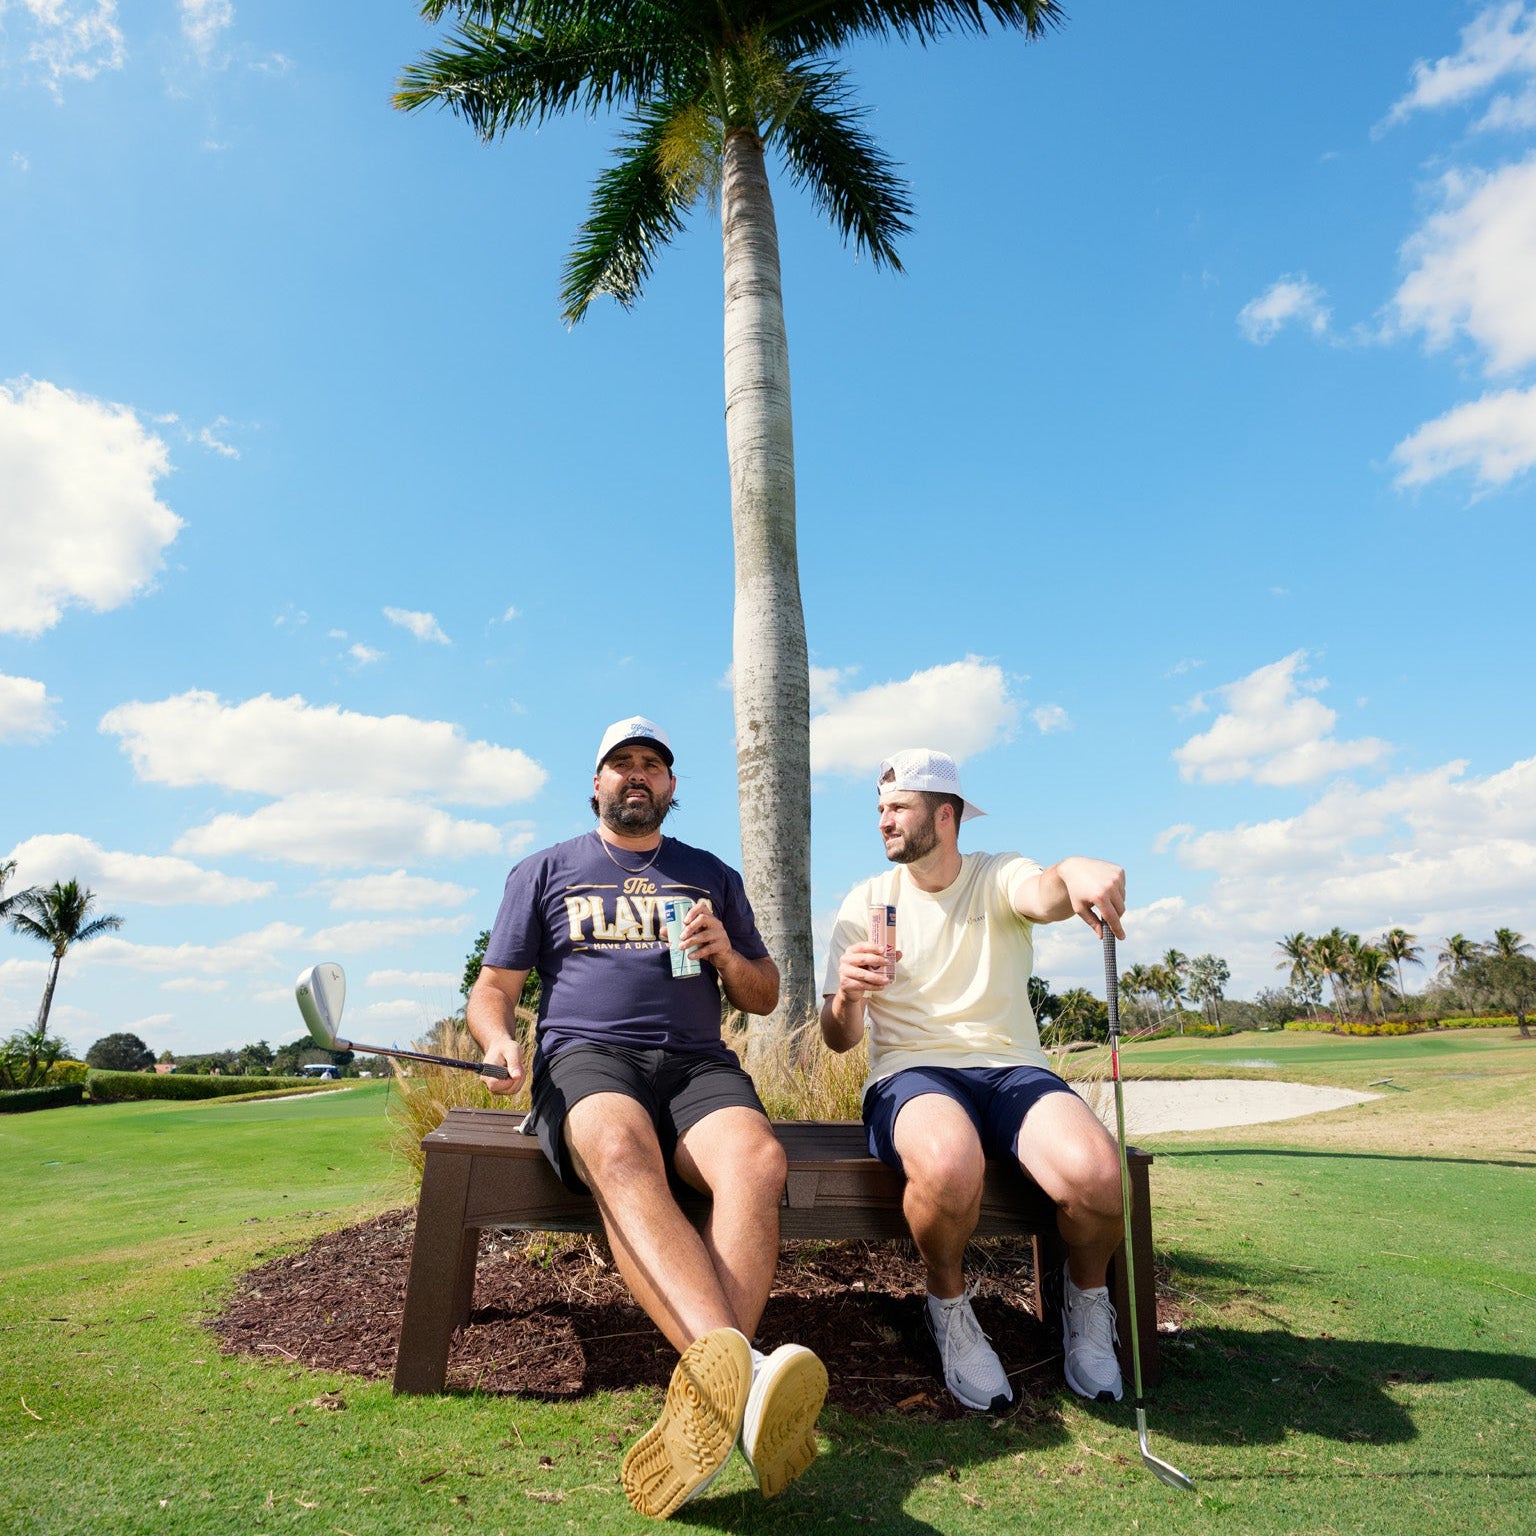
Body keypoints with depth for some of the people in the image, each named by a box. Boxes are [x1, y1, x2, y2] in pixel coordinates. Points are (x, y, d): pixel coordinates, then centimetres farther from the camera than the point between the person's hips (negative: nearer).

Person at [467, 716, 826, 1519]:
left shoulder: (712, 875, 25)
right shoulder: (544, 871, 21)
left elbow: (765, 997, 25)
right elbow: (492, 988, 15)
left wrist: (727, 957, 2)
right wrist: (498, 1039, -8)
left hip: (697, 1063, 2)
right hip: (585, 1059, -2)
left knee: (757, 1160, -33)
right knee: (621, 1153, -38)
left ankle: (704, 1397, -43)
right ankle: (743, 1370, -53)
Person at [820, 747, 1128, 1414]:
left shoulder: (998, 877, 5)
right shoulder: (868, 901, 8)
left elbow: (1044, 894, -22)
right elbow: (839, 1041, 4)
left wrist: (1074, 871, -47)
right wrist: (848, 995, -20)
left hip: (1012, 1067, 1)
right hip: (911, 1072, 0)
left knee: (1093, 1174, -30)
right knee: (949, 1162, -36)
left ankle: (1085, 1296, 8)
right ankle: (948, 1303, -1)